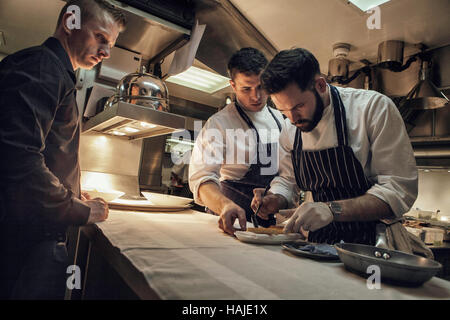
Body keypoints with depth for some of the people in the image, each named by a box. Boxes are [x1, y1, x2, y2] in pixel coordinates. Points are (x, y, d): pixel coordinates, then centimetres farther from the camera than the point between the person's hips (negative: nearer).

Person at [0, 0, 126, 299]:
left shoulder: (58, 74, 20)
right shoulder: (40, 66, -11)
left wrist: (74, 199, 14)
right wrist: (81, 211, -15)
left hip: (42, 236, 9)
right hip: (29, 236, -9)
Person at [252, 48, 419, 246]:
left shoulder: (374, 107, -14)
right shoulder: (290, 128, 1)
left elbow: (400, 191, -17)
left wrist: (332, 209, -30)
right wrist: (274, 200, -9)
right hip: (319, 241, 3)